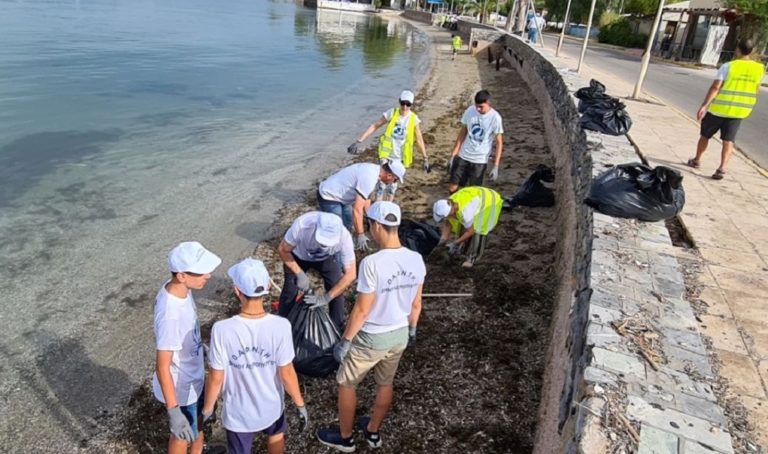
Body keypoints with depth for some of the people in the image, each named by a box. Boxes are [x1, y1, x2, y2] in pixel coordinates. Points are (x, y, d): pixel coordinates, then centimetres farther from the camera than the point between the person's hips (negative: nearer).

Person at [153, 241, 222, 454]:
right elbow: (162, 366, -30)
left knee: (200, 423, 31)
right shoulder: (171, 315, -39)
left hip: (193, 377, 8)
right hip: (181, 388, -8)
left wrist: (200, 349, 21)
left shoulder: (176, 288, -13)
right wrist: (173, 411, -24)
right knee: (183, 434, 20)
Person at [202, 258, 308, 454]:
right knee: (276, 435, 34)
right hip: (271, 406, 1)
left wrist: (207, 408, 3)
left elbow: (216, 378, -16)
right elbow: (287, 373, -16)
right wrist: (300, 404, 1)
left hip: (238, 413, 0)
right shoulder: (280, 326, -27)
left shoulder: (222, 330, -29)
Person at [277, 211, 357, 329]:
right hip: (298, 256, -1)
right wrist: (300, 274, -35)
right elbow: (282, 250, -25)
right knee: (289, 291, -6)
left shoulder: (344, 236, -40)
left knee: (337, 290, -8)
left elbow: (350, 274, -33)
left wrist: (326, 297, -39)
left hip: (326, 258, 1)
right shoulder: (302, 224, -43)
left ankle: (337, 328, 14)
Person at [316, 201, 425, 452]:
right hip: (400, 335, 6)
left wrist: (345, 340, -10)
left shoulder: (372, 263, -29)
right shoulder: (416, 260, -10)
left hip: (371, 338, -6)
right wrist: (412, 329, 19)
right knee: (385, 384, 25)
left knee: (346, 384, 18)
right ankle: (373, 432, 46)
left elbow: (362, 310, -23)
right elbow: (416, 303, 2)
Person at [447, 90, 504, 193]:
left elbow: (499, 143, -9)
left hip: (480, 160, -3)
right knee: (452, 188, 5)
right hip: (463, 156, 3)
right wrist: (453, 155, 3)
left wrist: (496, 166, -14)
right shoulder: (470, 111, -5)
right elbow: (462, 133, 5)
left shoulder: (495, 118, -15)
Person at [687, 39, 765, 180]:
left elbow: (715, 87, -19)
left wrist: (704, 106, -22)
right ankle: (722, 168, -12)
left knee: (705, 135, 16)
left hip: (719, 108, -3)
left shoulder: (728, 66, -11)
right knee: (728, 141, 3)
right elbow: (756, 90, 11)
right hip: (739, 111, 3)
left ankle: (697, 160, 30)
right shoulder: (759, 69, 1)